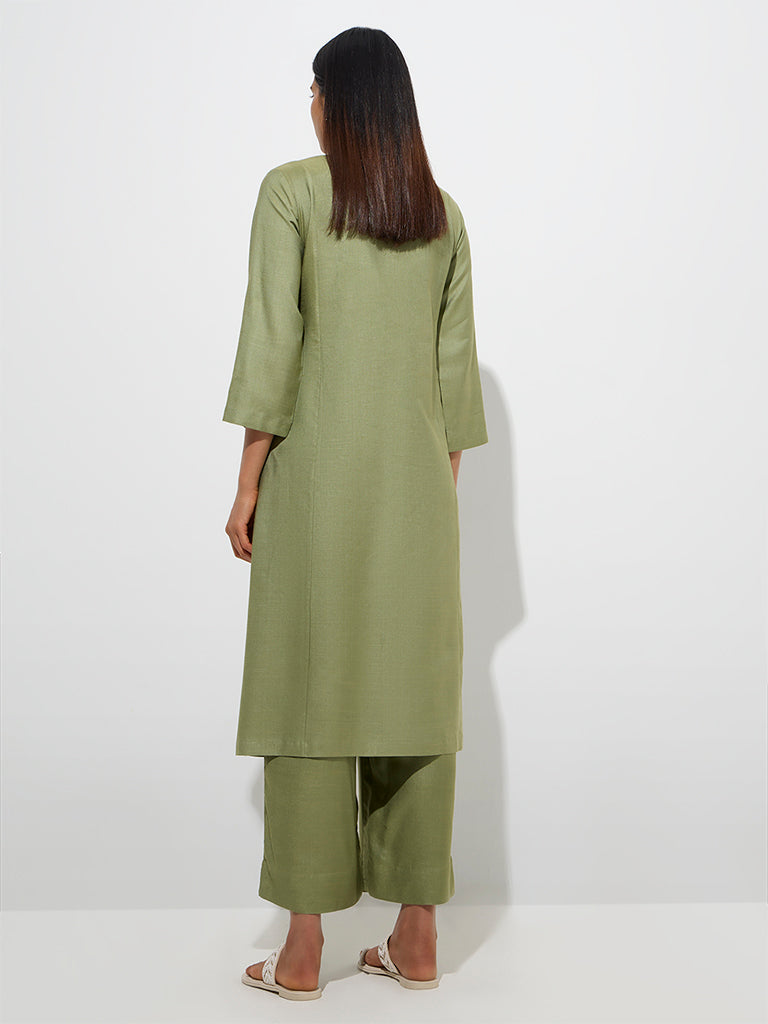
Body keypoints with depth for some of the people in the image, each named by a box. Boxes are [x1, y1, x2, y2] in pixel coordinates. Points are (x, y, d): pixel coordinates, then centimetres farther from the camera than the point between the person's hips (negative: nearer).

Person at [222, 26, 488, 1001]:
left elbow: (271, 343, -9)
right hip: (418, 479, 4)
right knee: (414, 690, 7)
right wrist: (444, 486, 14)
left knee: (311, 689, 1)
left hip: (319, 470, -4)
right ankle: (416, 939, 15)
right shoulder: (443, 213, 11)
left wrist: (248, 483, -5)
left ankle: (302, 952, 8)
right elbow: (456, 365, 9)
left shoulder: (290, 191, -2)